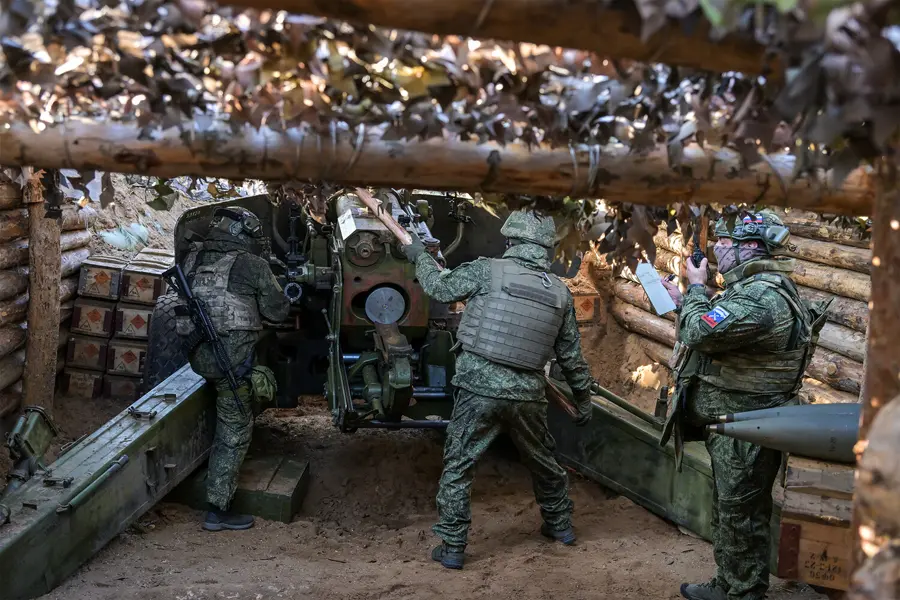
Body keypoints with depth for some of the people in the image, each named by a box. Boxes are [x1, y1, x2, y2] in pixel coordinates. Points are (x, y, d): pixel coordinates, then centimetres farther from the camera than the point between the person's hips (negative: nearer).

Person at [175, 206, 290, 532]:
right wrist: (281, 299, 21)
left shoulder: (192, 258, 6)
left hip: (199, 355, 6)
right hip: (232, 359, -6)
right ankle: (217, 509, 7)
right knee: (234, 433, 3)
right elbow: (277, 312, -2)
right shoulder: (251, 265, -9)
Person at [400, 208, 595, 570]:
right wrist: (584, 400, 23)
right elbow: (572, 357, 11)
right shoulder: (561, 293, 5)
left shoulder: (487, 271, -6)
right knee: (542, 461, 25)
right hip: (528, 395, 4)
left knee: (457, 466, 8)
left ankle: (452, 547, 10)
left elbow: (440, 288, 7)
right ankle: (560, 525, 41)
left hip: (481, 388, -3)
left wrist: (419, 256, 25)